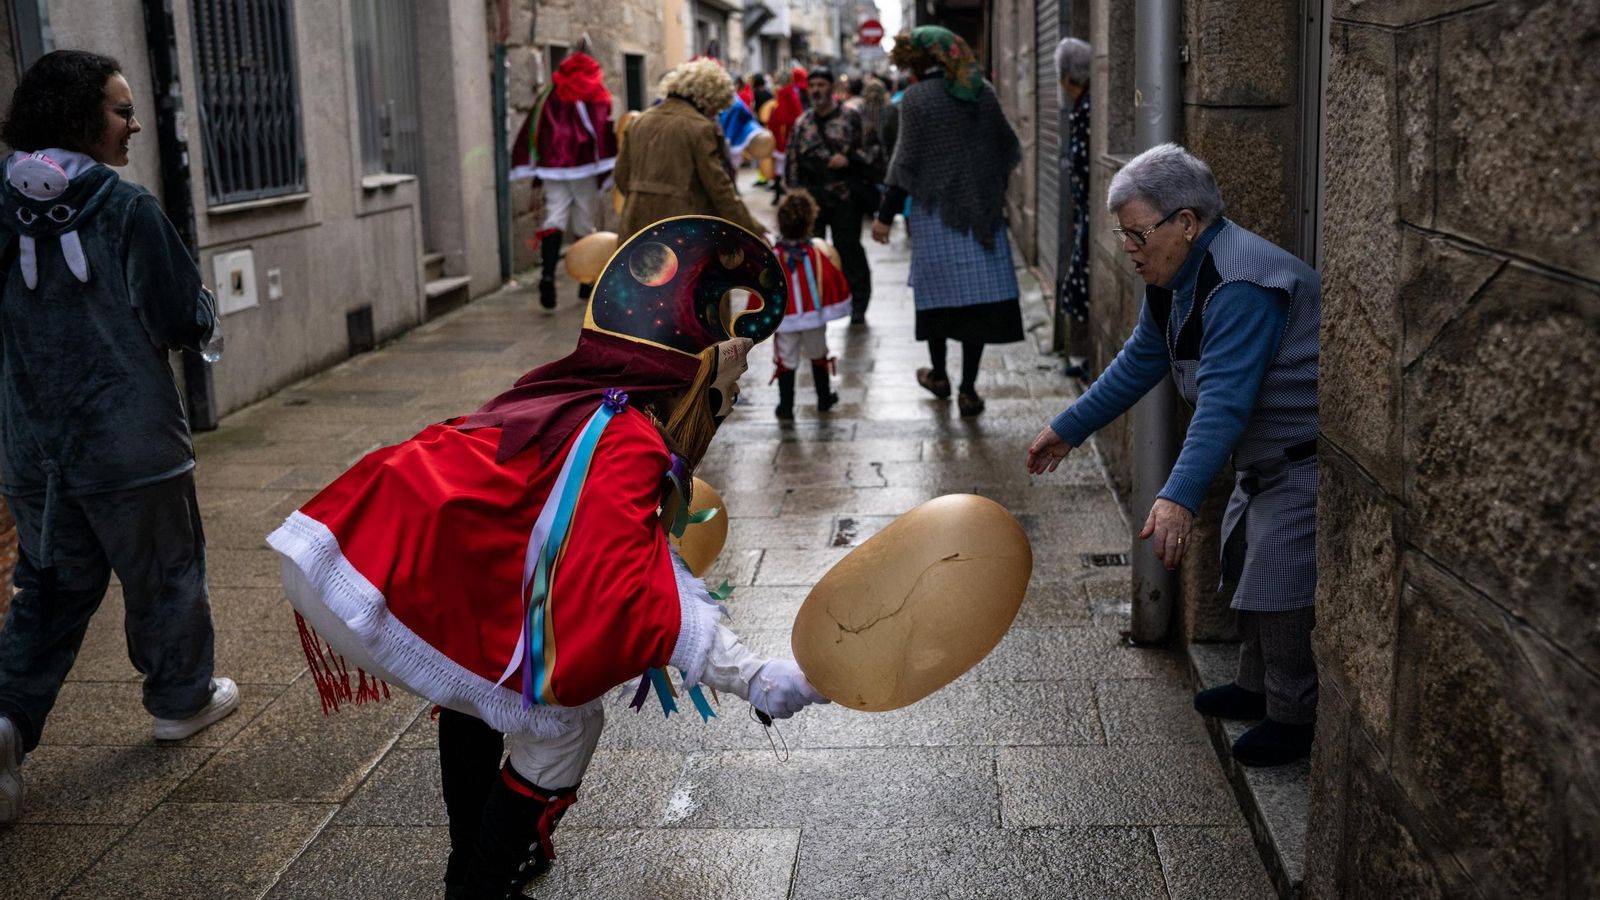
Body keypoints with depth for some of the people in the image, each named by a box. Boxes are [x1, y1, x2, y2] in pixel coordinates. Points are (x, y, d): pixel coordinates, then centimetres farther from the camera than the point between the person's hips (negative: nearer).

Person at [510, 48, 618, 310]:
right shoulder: (597, 97, 3)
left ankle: (547, 275, -22)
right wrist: (607, 166, -13)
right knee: (585, 224, 6)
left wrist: (536, 168, 16)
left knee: (554, 219, 0)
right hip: (584, 170, -3)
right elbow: (604, 131, -10)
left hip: (552, 169, 3)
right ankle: (587, 283, 12)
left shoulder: (548, 97, 15)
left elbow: (533, 132, 12)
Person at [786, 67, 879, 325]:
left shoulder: (851, 118, 1)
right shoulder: (801, 124, 12)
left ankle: (858, 304, 11)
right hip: (811, 199, 4)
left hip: (845, 197, -4)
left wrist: (849, 158, -15)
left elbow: (873, 150, -1)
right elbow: (793, 163, 12)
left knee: (849, 250, -1)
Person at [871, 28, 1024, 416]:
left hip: (937, 210, -3)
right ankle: (968, 390, 3)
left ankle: (939, 375, 25)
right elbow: (1008, 148, 11)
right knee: (980, 291, 3)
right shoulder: (982, 91, 5)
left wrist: (886, 215, -4)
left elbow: (906, 161, -10)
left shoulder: (916, 98, -9)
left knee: (937, 288, 12)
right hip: (983, 208, 3)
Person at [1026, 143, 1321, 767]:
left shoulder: (1240, 287, -30)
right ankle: (1256, 687, 34)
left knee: (1279, 584, -10)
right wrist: (1068, 429, 20)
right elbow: (1139, 363, 16)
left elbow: (1223, 402, -39)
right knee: (1241, 567, 18)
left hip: (1308, 455, -11)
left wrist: (1180, 498, -47)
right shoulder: (1173, 279, 3)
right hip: (1262, 455, 11)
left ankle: (1294, 717, 6)